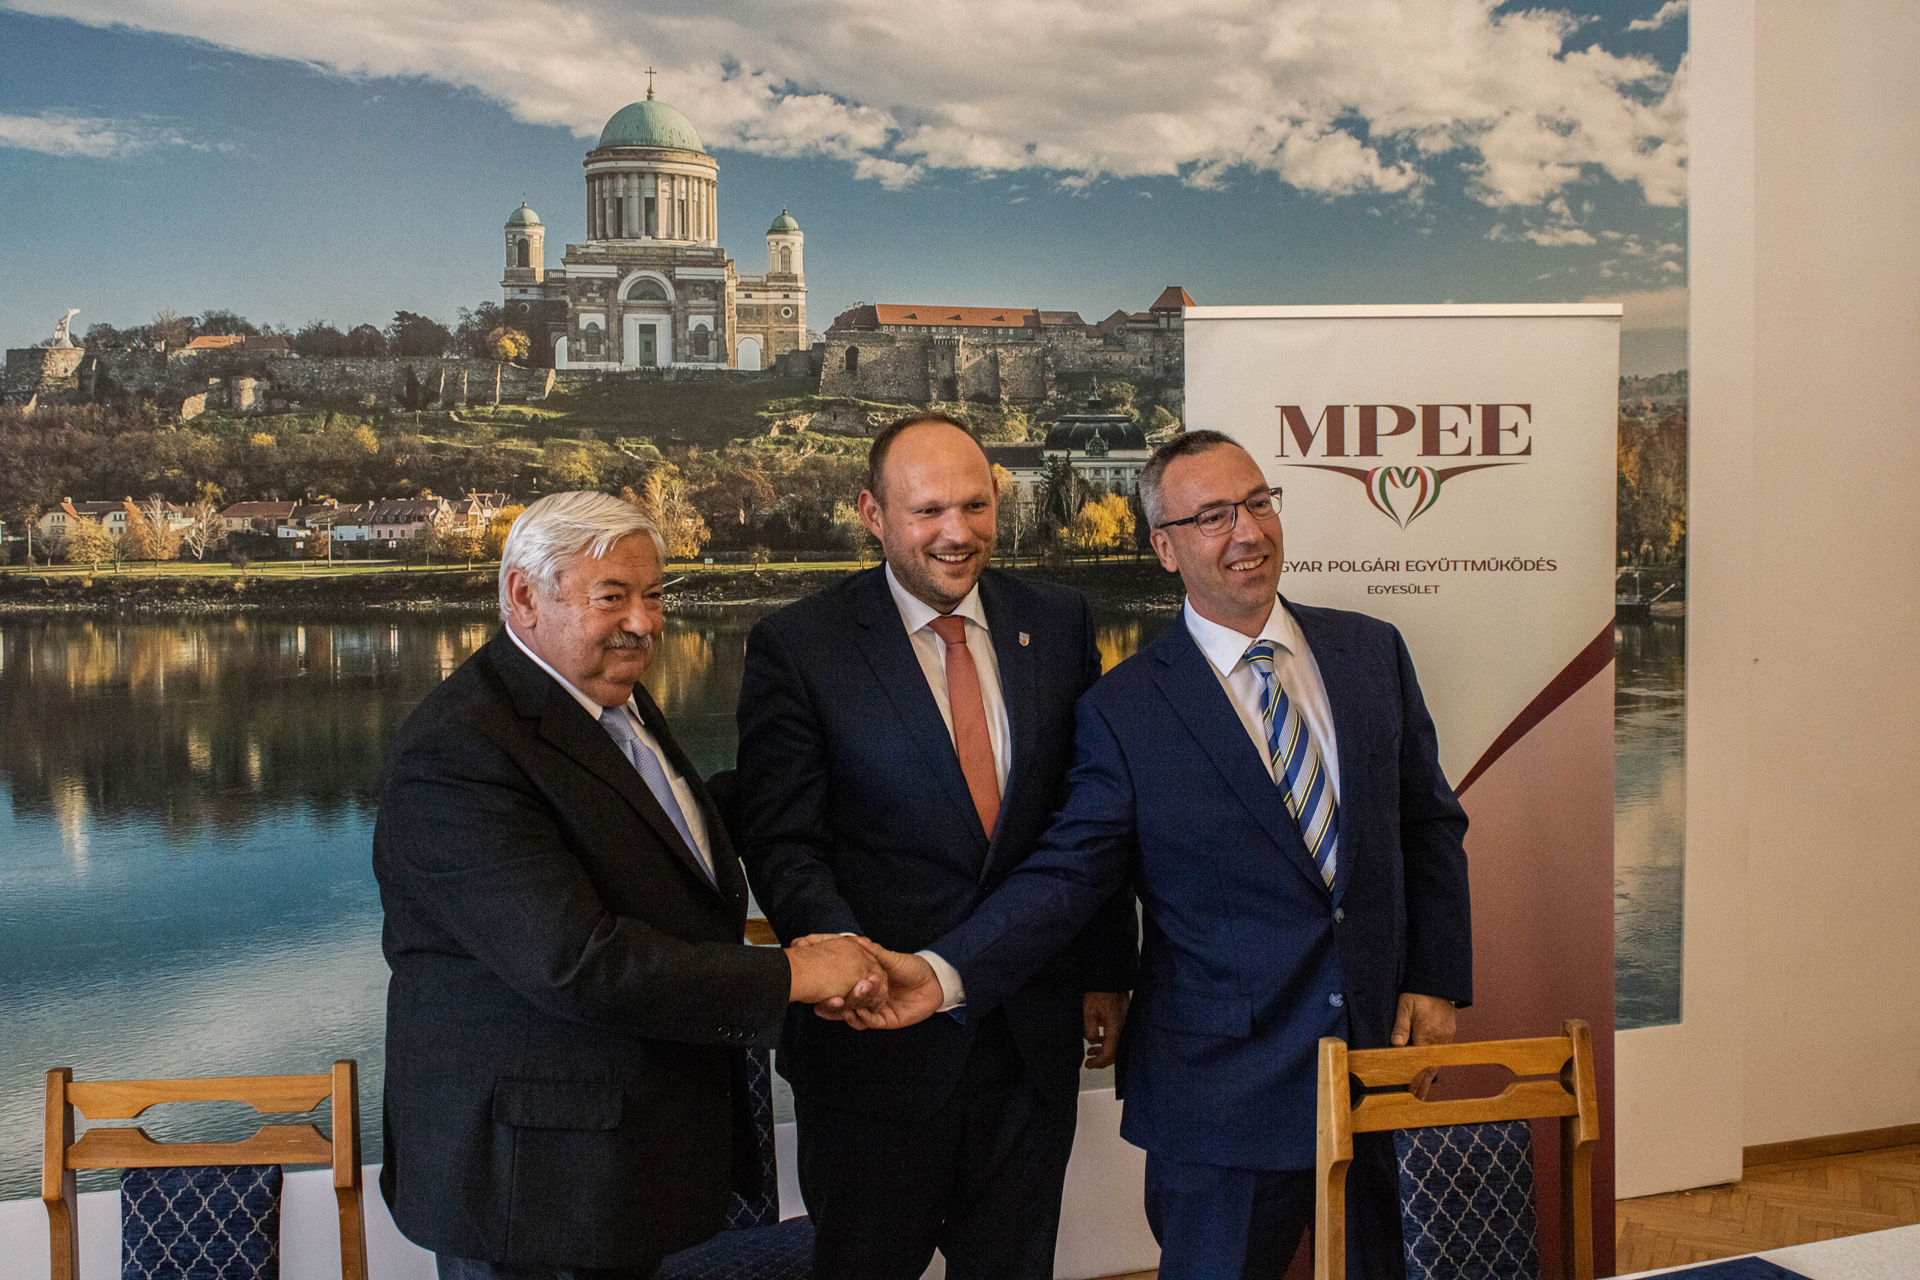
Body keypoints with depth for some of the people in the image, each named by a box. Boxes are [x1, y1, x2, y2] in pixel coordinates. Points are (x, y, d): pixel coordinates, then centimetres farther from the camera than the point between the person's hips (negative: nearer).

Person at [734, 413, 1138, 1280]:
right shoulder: (795, 647, -8)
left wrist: (1106, 975, 8)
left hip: (1036, 1033, 3)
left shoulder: (1058, 623, 4)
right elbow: (781, 842, -10)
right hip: (878, 1030, -3)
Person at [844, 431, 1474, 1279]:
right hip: (1222, 1085, -4)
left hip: (1375, 1051, 4)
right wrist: (942, 972, -25)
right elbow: (1067, 873, -10)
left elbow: (1431, 823, 10)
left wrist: (1437, 981, 3)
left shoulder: (1371, 652, 4)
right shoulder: (1125, 709, -7)